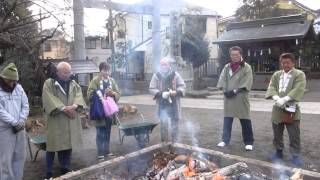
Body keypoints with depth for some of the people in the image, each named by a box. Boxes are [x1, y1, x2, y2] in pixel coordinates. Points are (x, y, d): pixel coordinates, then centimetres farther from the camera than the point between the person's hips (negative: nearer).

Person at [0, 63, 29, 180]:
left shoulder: (19, 88, 7)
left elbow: (25, 106, 7)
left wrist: (20, 122, -5)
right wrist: (15, 122, -14)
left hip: (19, 128, 5)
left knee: (20, 157, 11)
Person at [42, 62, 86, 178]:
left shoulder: (74, 84, 13)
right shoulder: (49, 84, -2)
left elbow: (79, 96, 1)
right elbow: (49, 100, -14)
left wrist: (74, 106, -18)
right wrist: (64, 108, -21)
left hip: (71, 120, 4)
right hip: (55, 120, -4)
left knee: (68, 145, 10)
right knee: (53, 146, 2)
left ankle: (65, 169, 24)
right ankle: (49, 172, 16)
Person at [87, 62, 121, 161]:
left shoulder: (112, 81, 9)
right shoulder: (95, 80, -6)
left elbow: (118, 94, 8)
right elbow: (90, 94, -13)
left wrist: (113, 93, -12)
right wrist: (101, 94, -22)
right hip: (99, 110, -5)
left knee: (107, 132, 15)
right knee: (100, 133, 2)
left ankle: (107, 151, 28)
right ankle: (100, 153, 12)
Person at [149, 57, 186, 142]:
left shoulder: (175, 74, 1)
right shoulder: (156, 75, -2)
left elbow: (182, 86, 5)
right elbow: (151, 88, -2)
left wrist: (176, 92, -16)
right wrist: (161, 94, -19)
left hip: (174, 104, 1)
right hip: (162, 104, -1)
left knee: (174, 123, 10)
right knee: (163, 124, 6)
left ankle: (175, 142, 26)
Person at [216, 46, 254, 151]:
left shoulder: (246, 67, -1)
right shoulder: (227, 67, 12)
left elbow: (246, 83, -10)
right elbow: (222, 79, 5)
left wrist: (235, 91, -16)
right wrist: (225, 90, -11)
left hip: (241, 98, -3)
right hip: (228, 97, 4)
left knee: (245, 121, 3)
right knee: (227, 119, 8)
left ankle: (249, 142, 15)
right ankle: (225, 140, 17)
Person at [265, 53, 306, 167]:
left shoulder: (299, 74, -1)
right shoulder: (276, 75, 12)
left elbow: (298, 90, -15)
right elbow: (271, 88, -1)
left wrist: (284, 99, -25)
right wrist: (277, 99, -20)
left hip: (292, 109, -4)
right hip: (277, 109, 4)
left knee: (294, 135, 0)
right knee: (277, 134, 13)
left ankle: (295, 155, 12)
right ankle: (279, 152, 28)